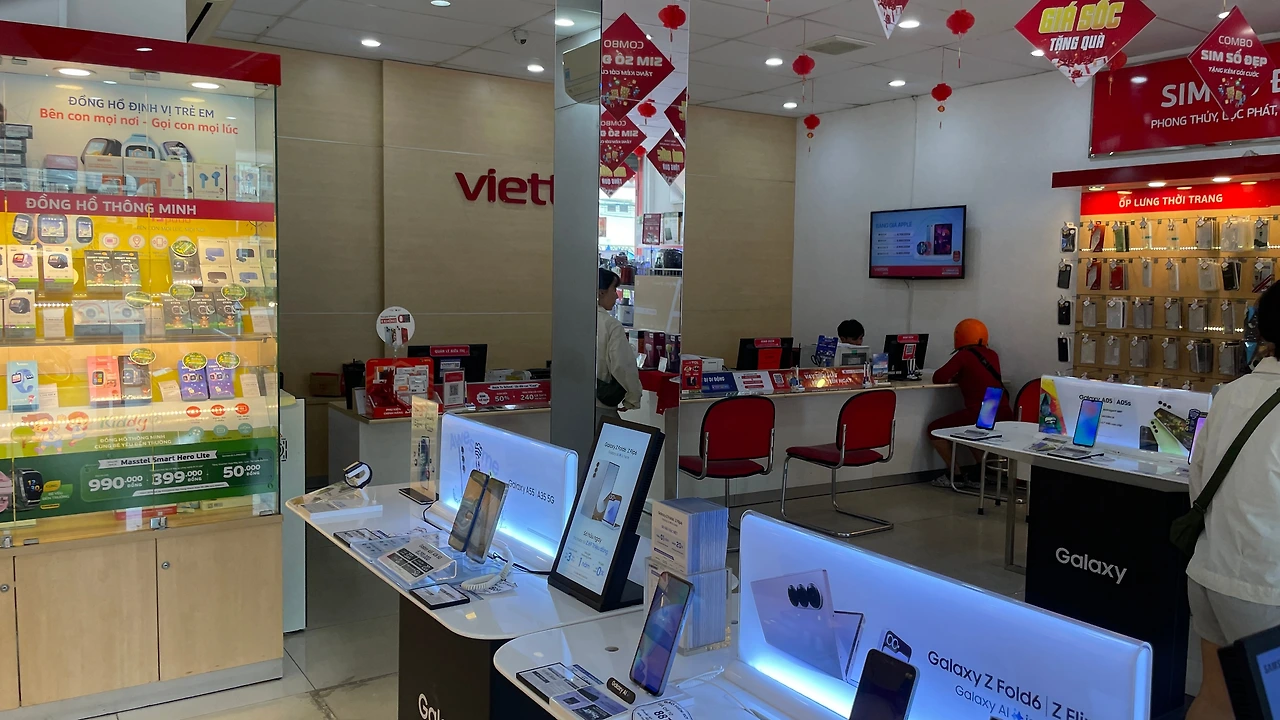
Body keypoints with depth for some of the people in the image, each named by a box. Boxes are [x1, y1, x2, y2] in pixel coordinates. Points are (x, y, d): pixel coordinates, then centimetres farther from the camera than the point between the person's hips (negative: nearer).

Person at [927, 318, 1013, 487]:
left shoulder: (964, 355, -1)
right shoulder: (992, 355, 17)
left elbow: (938, 378, -4)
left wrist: (953, 376, 16)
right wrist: (961, 376, 27)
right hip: (1004, 414, 7)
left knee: (934, 430, 11)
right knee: (970, 427, 38)